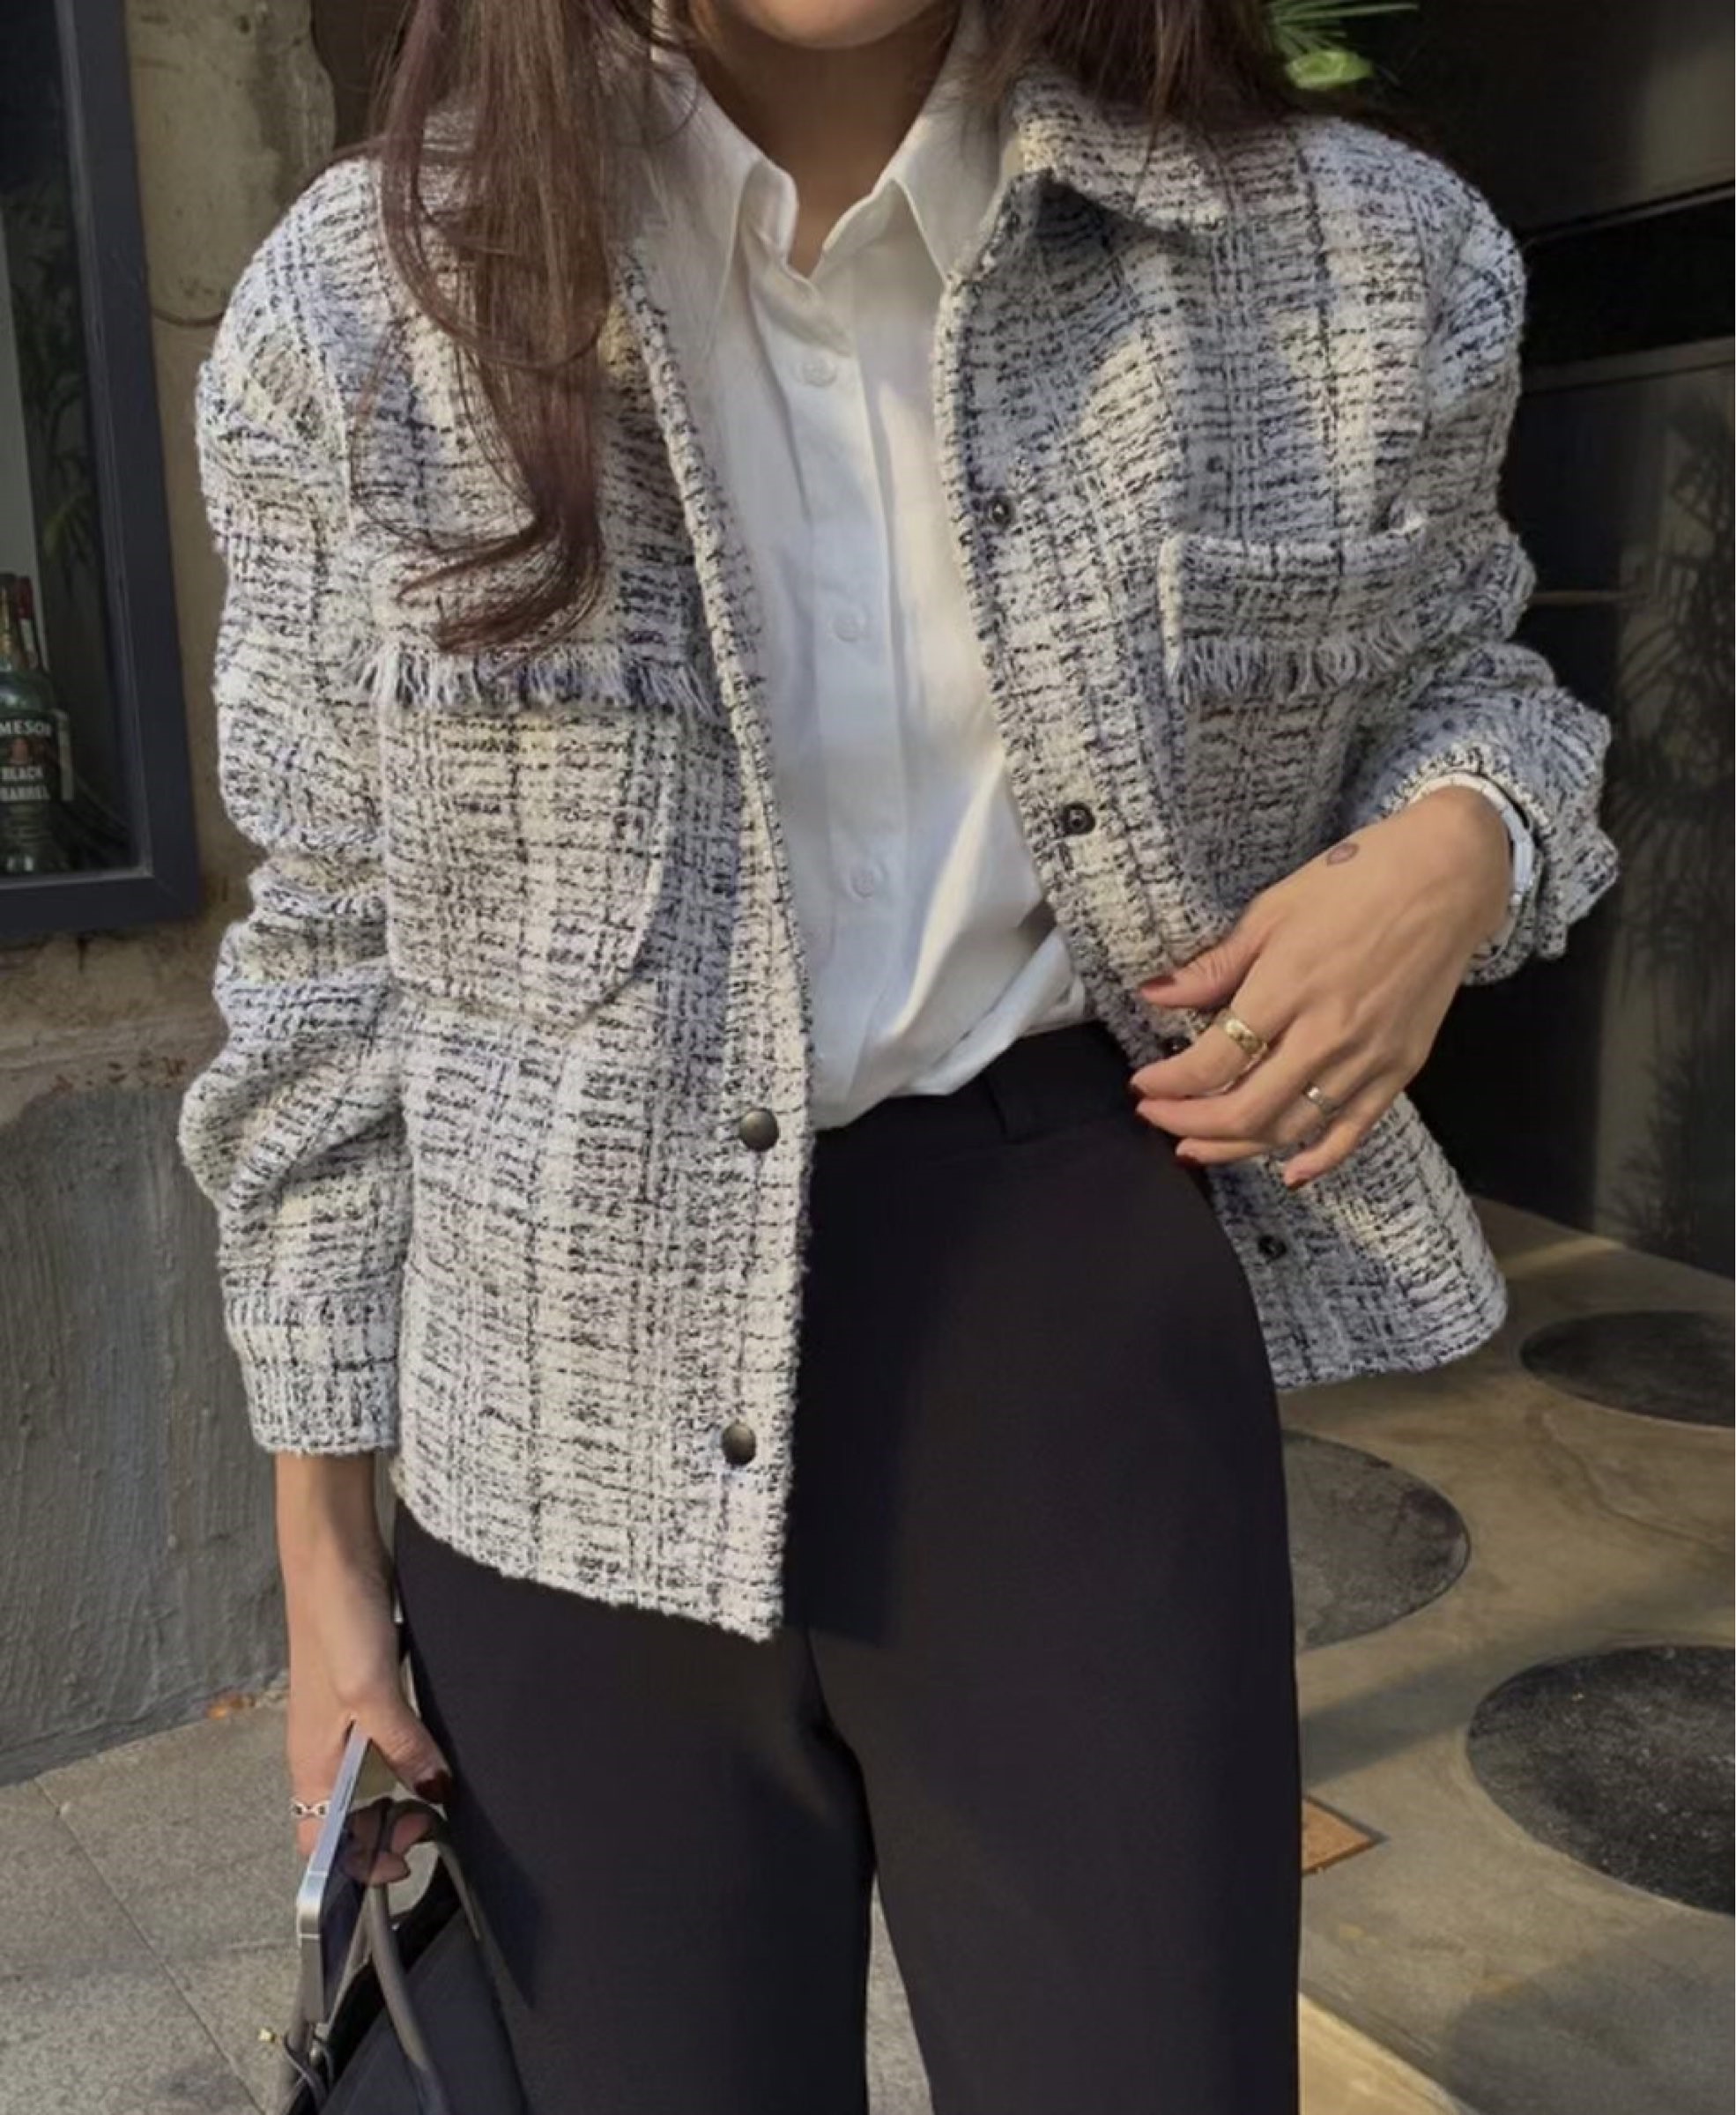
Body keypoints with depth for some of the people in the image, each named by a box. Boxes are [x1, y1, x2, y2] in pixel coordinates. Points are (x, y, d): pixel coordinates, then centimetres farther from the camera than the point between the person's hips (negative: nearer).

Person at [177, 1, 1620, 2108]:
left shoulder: (1354, 259, -4)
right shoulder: (362, 307, -5)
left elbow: (1443, 672, 15)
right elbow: (338, 963, 2)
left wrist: (1459, 848, -11)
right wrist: (323, 1546, 5)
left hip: (1080, 1332, 0)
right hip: (589, 1434, 1)